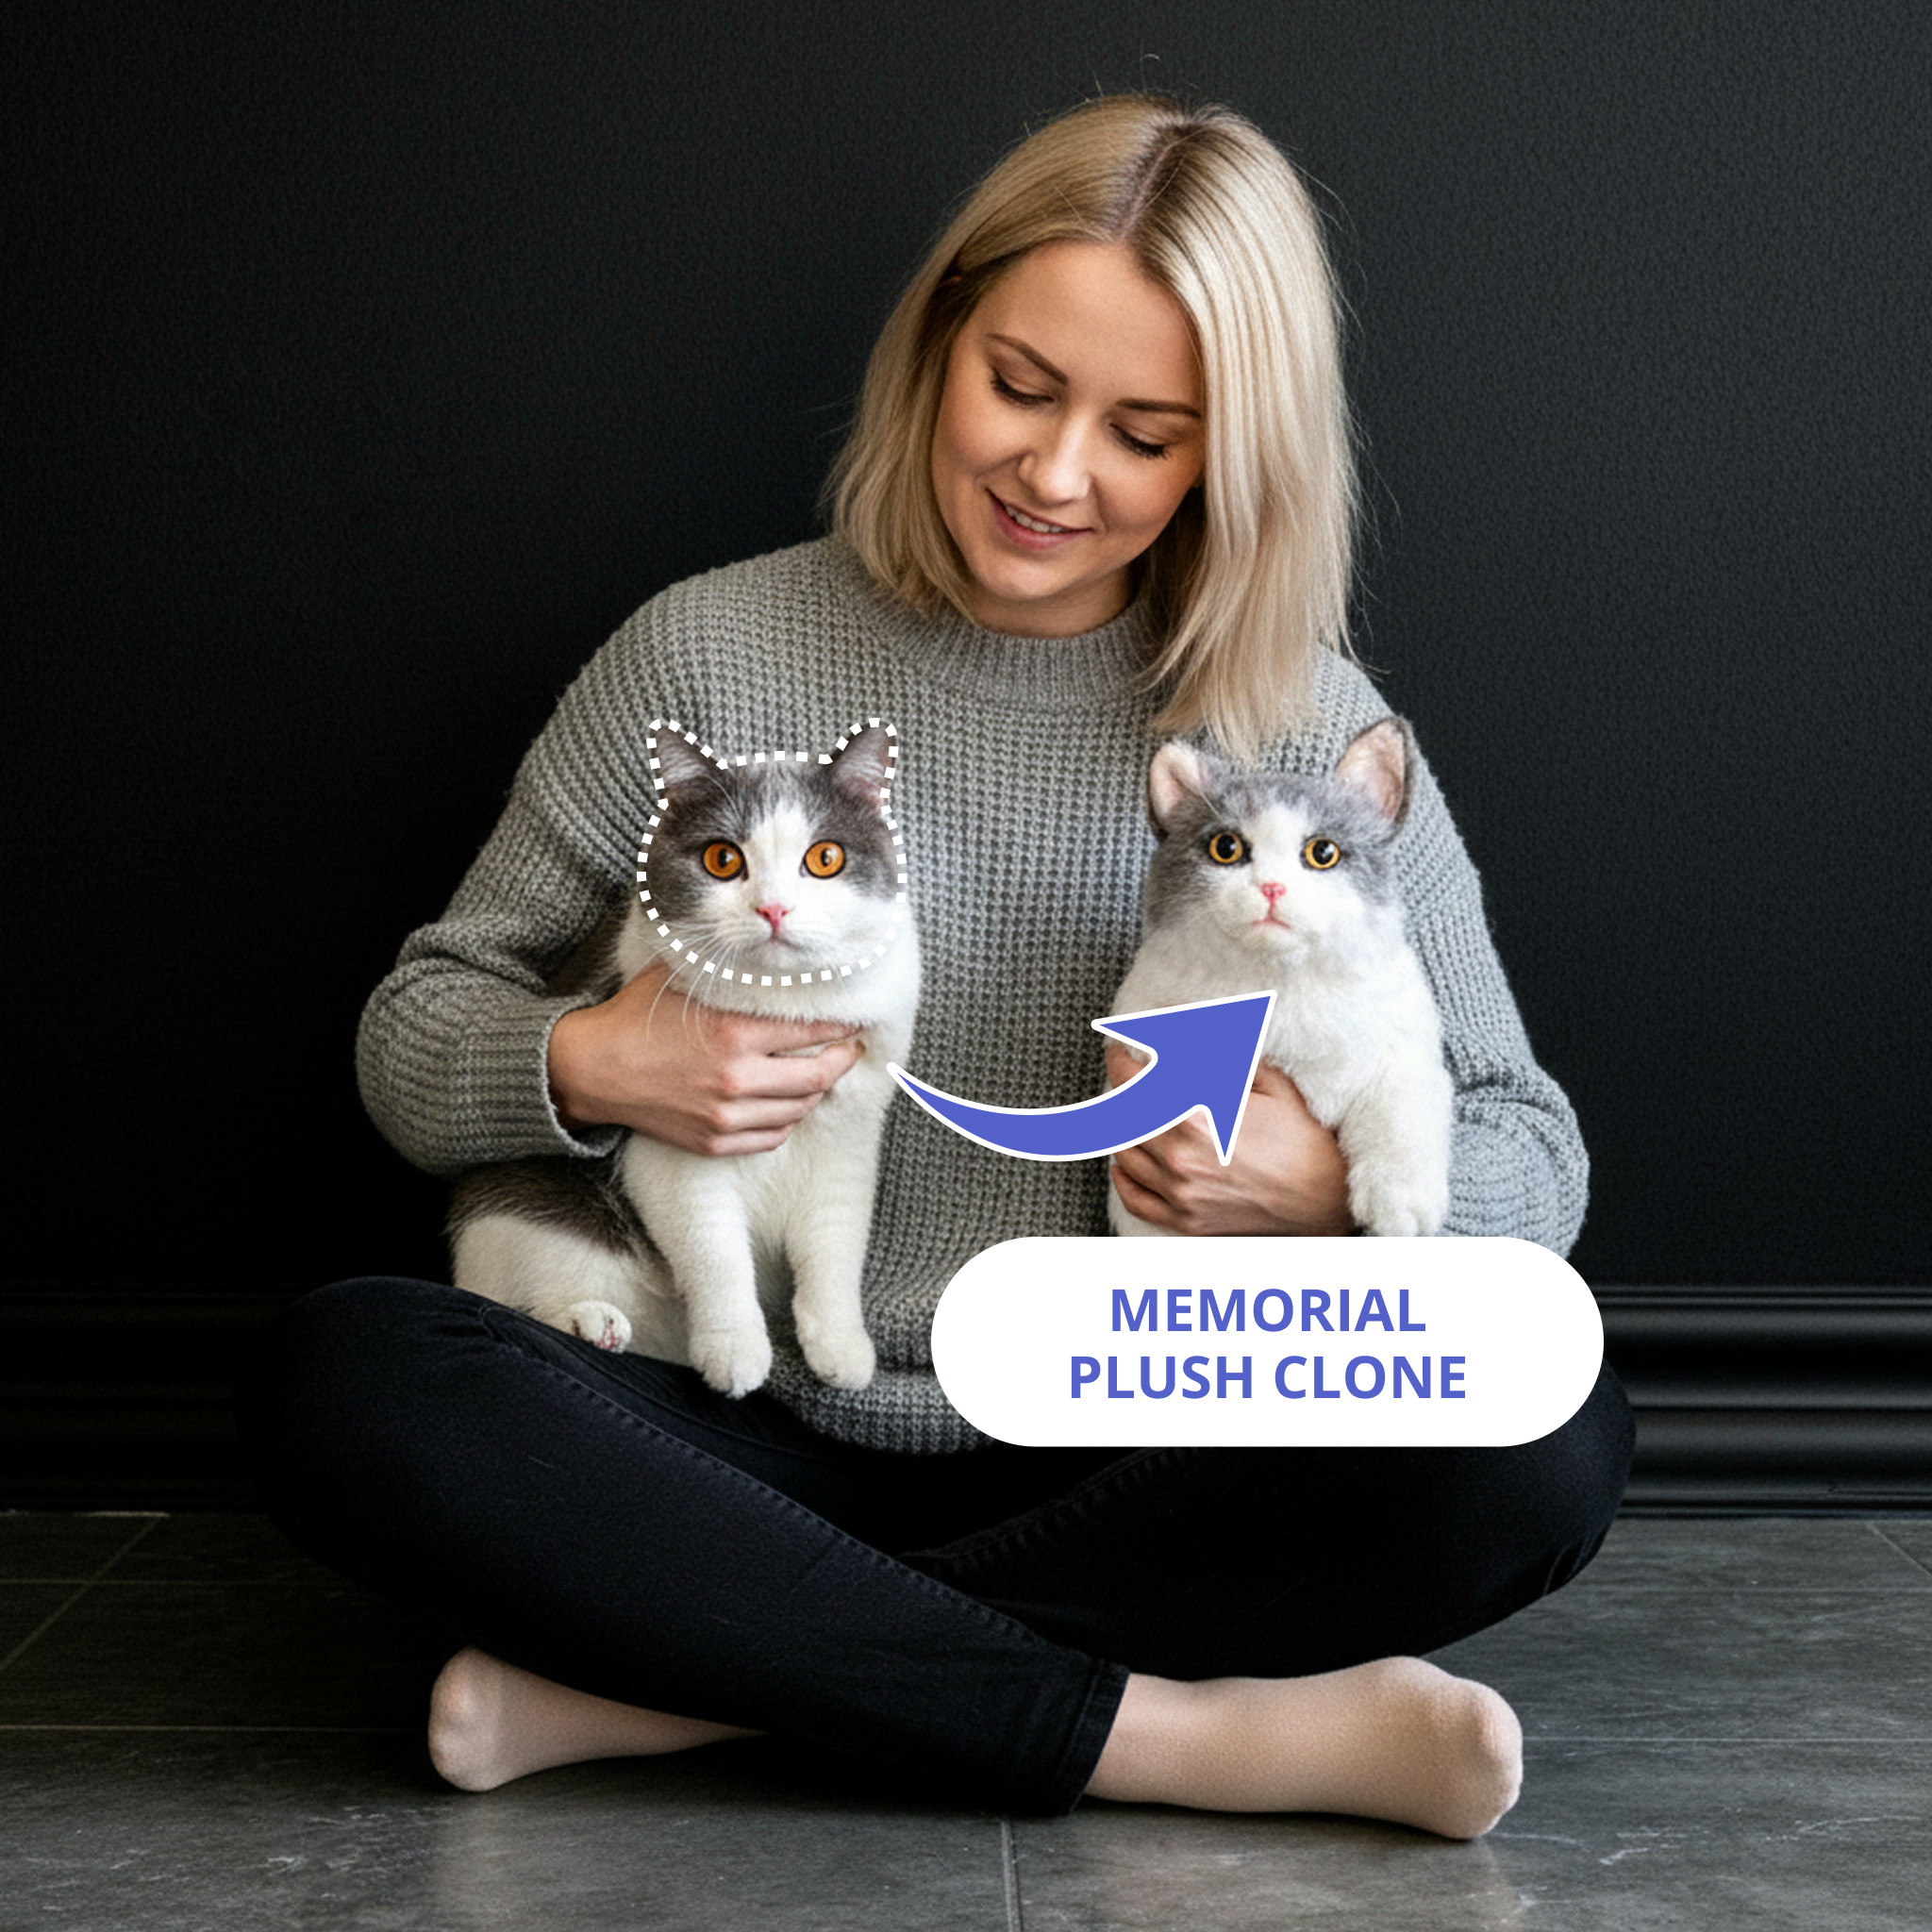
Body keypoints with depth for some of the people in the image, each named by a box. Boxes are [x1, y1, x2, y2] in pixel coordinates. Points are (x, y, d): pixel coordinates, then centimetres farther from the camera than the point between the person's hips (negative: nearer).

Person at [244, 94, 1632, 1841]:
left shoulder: (1306, 725, 1)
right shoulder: (711, 655, 0)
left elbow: (1534, 1157, 4)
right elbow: (409, 1039, 5)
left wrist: (1327, 1182, -18)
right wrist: (588, 1069, -17)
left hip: (1144, 1471, 1)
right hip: (766, 1452, 0)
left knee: (1548, 1448, -27)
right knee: (343, 1379, -26)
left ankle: (683, 1670, -22)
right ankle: (1159, 1733, -24)